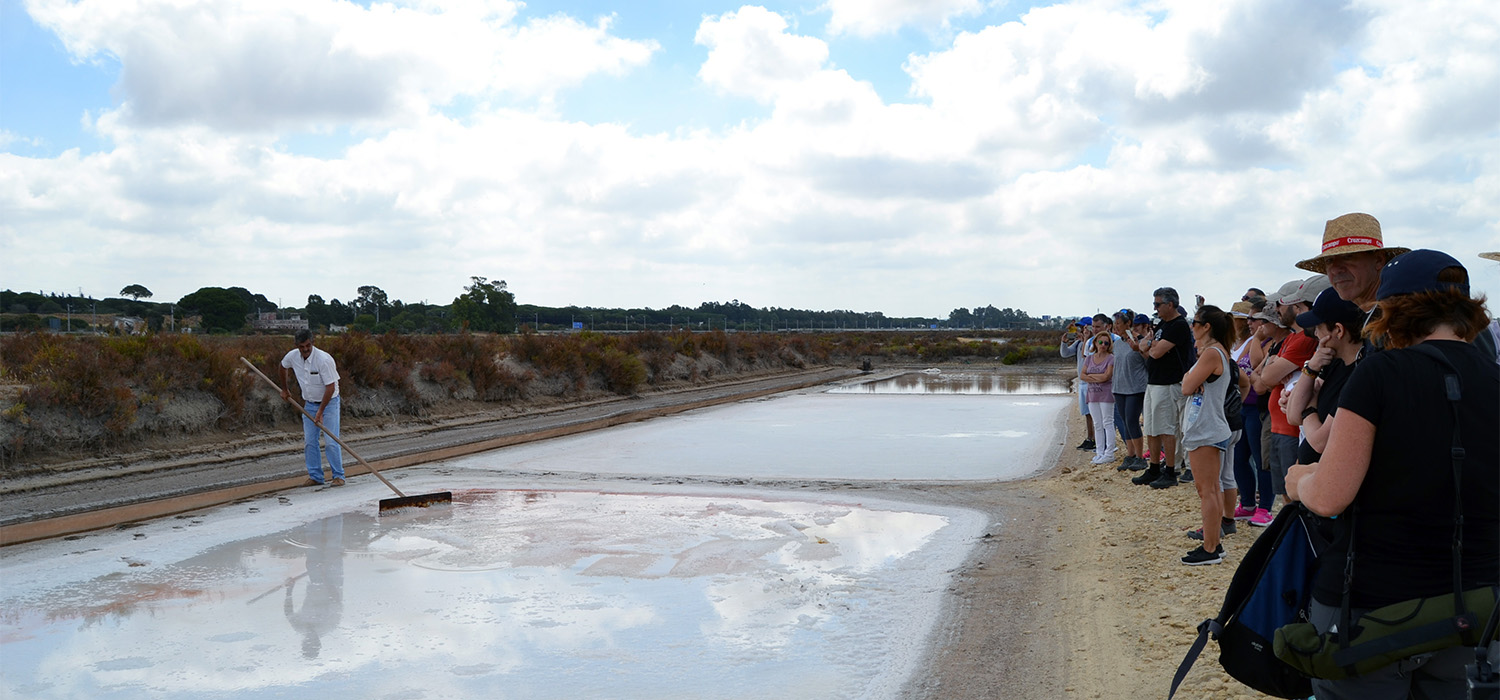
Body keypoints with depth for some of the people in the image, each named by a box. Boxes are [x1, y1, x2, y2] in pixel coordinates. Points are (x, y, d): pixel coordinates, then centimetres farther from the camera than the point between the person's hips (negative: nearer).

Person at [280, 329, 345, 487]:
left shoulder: (324, 359, -25)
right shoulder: (292, 356, -7)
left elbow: (330, 388, -24)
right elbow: (283, 366, 19)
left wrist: (320, 411, -24)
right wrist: (284, 389, 25)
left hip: (329, 403, -5)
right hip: (309, 404, 6)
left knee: (332, 442, -10)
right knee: (309, 442, 3)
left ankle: (338, 476, 0)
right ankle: (315, 476, 11)